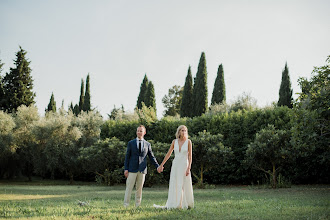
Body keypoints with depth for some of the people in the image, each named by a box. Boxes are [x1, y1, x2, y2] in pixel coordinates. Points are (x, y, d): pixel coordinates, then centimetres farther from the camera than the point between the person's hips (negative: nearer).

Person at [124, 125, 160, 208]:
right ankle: (126, 205, 2)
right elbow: (127, 157, 3)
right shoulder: (131, 143, 4)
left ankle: (138, 205, 15)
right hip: (132, 169, -1)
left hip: (142, 170, 1)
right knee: (129, 188, -3)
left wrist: (158, 166, 1)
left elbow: (151, 157, 11)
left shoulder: (147, 144, 8)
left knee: (139, 188, 7)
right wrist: (126, 169, -3)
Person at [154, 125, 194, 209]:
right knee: (174, 186, 1)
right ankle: (172, 204, 4)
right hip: (175, 165, 3)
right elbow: (168, 154, 9)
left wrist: (188, 168, -16)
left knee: (185, 186, 0)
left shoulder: (188, 142, -5)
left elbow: (190, 156, -8)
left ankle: (187, 204, 12)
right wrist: (161, 165, 7)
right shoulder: (174, 141, 4)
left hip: (184, 165, -3)